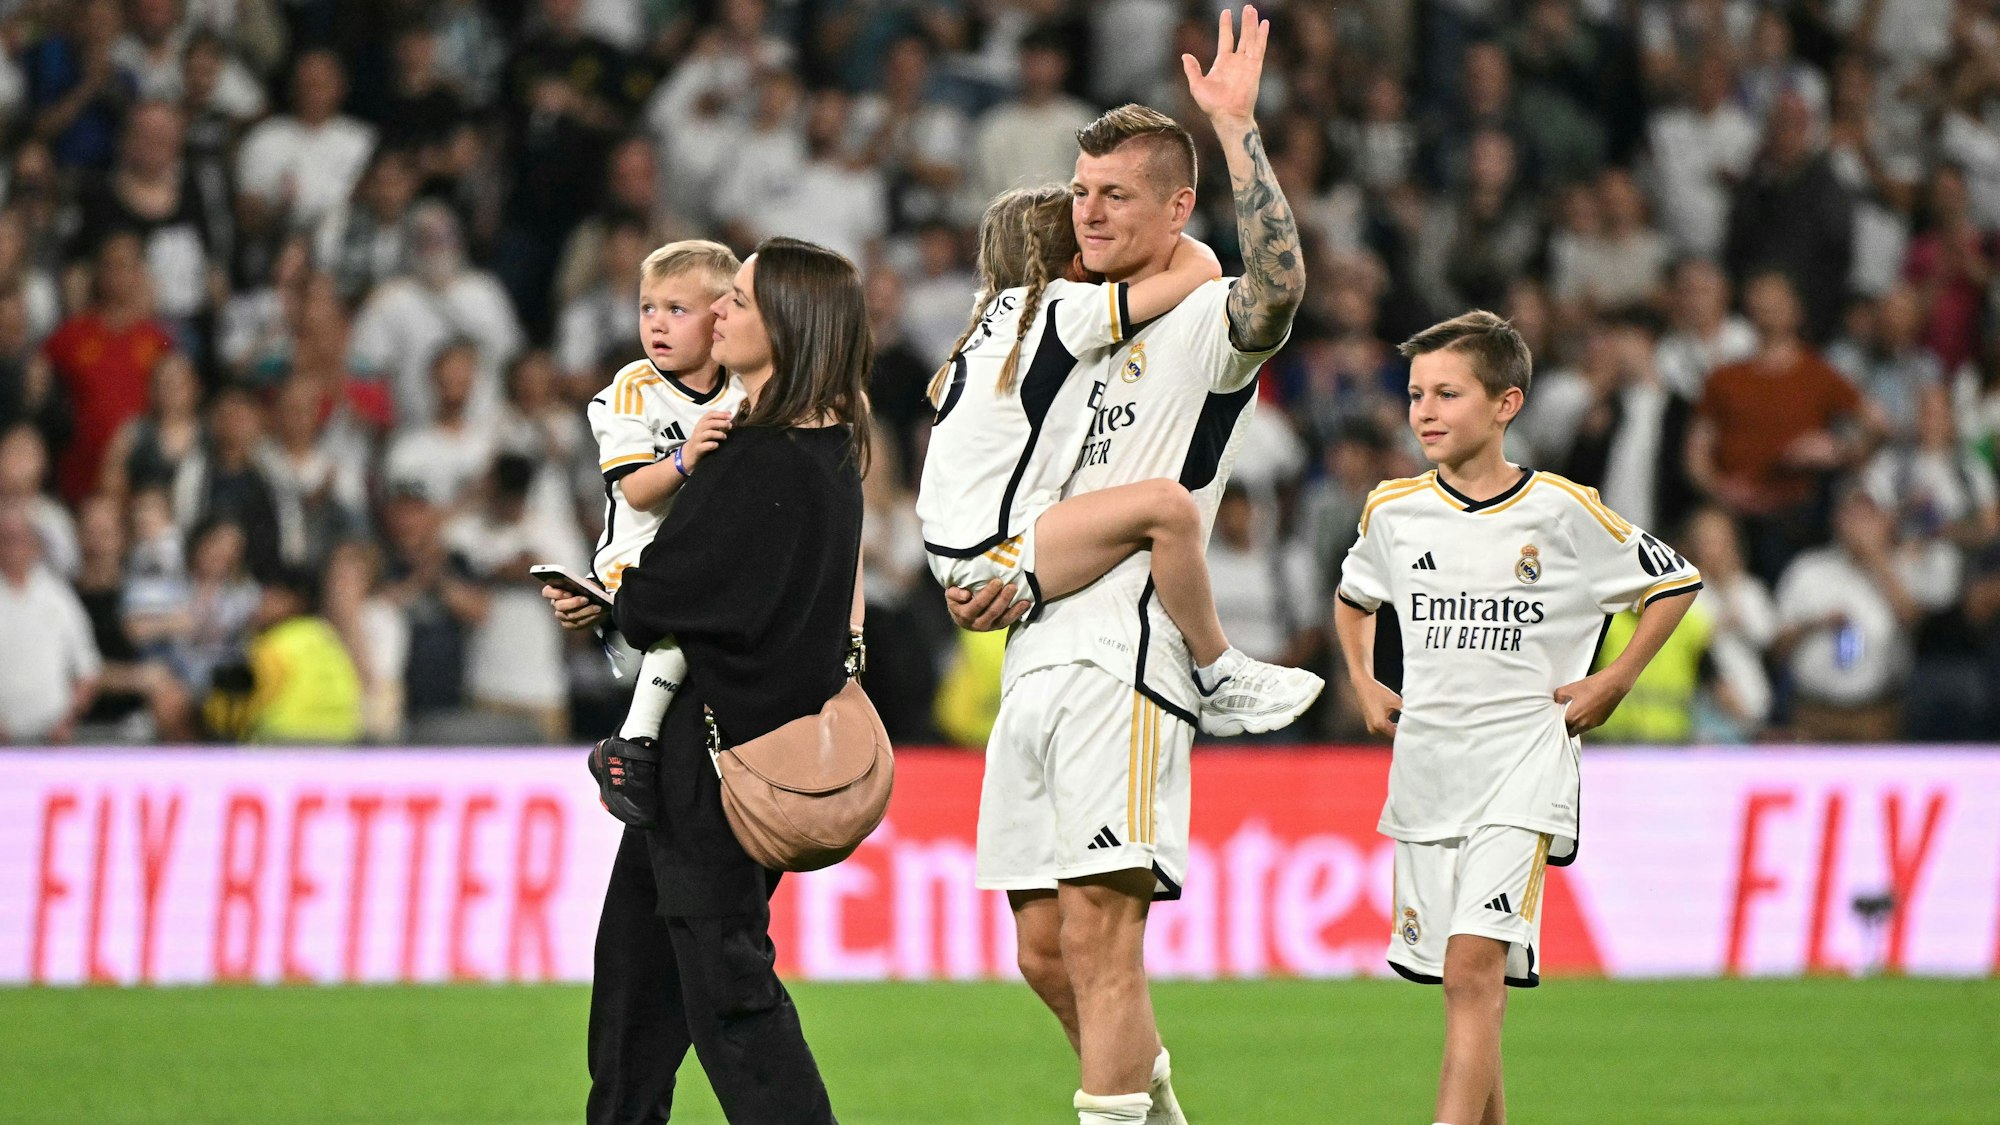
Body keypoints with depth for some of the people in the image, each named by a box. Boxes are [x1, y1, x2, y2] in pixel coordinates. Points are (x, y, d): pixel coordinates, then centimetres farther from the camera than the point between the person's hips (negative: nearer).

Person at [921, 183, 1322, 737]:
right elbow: (1200, 270, -11)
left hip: (954, 545, 10)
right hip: (991, 551, -10)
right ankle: (1221, 680, -11)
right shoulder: (1066, 308, -10)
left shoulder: (1000, 309, 15)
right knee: (1165, 504, -22)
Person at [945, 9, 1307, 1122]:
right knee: (1046, 949, 10)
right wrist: (985, 586, 12)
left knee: (1099, 933, -17)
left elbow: (1279, 283, -26)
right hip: (1037, 658, 8)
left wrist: (1237, 127, -27)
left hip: (1126, 661, -8)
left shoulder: (1204, 326, -1)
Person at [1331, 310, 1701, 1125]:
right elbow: (1353, 598, 29)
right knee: (1460, 980, 8)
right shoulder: (1394, 511, 7)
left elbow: (1674, 582, 7)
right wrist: (1364, 685, 15)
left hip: (1521, 765, -5)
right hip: (1424, 772, 5)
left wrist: (1613, 684, 1)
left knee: (1475, 967, -18)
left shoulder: (1564, 513, -5)